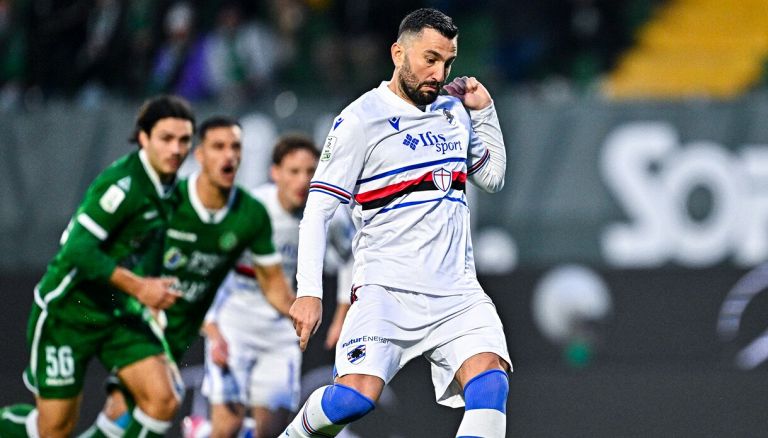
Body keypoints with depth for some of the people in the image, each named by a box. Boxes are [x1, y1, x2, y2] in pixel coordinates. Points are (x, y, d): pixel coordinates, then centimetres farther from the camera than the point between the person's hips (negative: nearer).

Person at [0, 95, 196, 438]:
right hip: (66, 311, -7)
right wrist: (138, 287, -31)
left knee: (163, 400, -12)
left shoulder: (167, 186, 2)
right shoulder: (122, 184, -24)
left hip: (117, 312, 7)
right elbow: (78, 250, -30)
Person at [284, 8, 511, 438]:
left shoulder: (454, 110, 15)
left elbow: (493, 177, 31)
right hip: (387, 290, -5)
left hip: (458, 294, 5)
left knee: (490, 383, -21)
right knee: (355, 397, -23)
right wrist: (309, 291, -14)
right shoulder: (360, 119, -4)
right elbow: (318, 208, -5)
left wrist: (484, 111, 17)